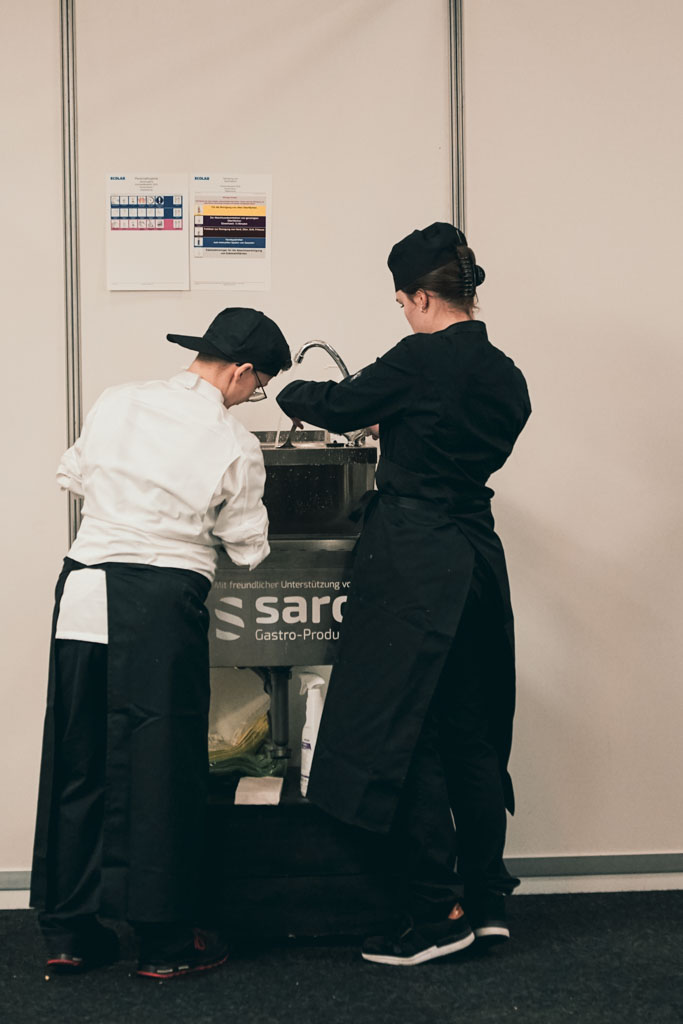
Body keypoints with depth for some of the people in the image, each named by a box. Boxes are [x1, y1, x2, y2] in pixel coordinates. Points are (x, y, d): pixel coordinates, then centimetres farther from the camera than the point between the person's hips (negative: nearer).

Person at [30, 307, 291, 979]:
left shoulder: (117, 402, 6)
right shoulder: (235, 446, -5)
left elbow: (74, 475, 20)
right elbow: (248, 547, 4)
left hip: (83, 586, 5)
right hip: (162, 600, -4)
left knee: (76, 753, 12)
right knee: (160, 764, 5)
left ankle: (68, 931, 21)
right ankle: (165, 941, 13)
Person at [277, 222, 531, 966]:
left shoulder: (419, 362, -12)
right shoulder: (506, 376, 8)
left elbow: (338, 407, -1)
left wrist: (292, 393, 20)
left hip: (412, 564, -7)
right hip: (478, 562, 8)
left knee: (405, 735, 0)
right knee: (473, 734, 14)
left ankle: (435, 915, 5)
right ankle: (485, 901, 22)